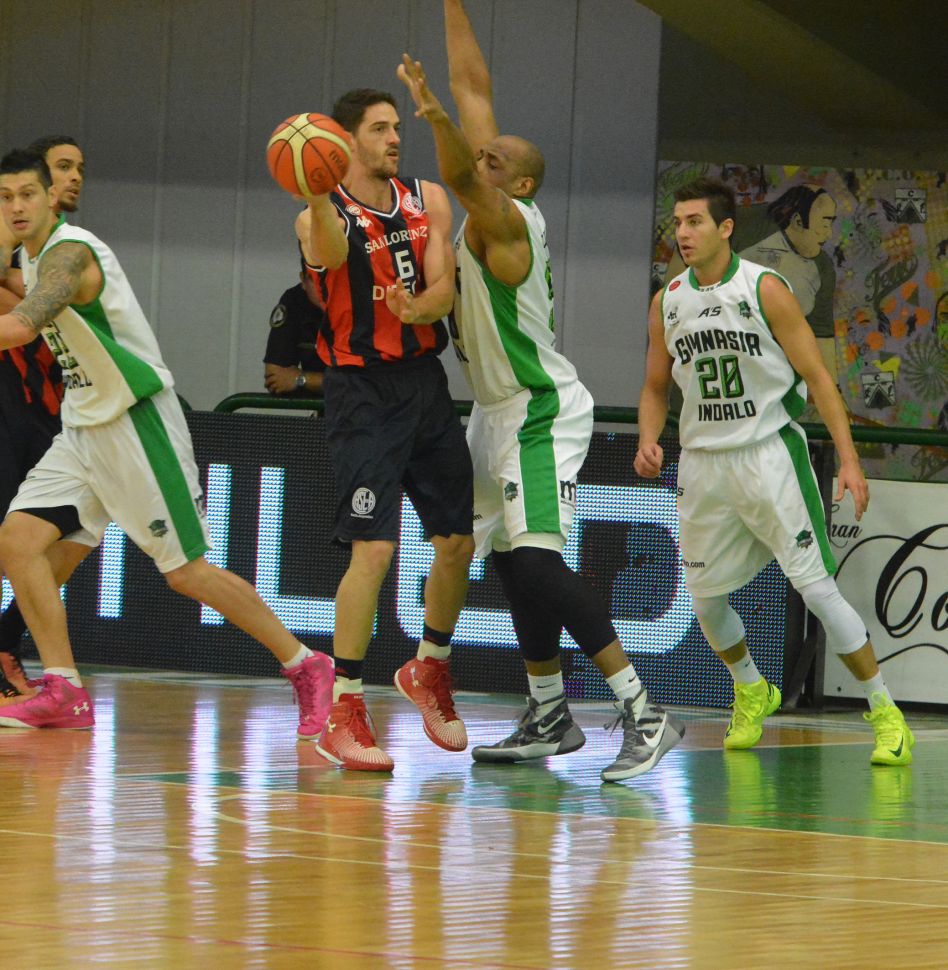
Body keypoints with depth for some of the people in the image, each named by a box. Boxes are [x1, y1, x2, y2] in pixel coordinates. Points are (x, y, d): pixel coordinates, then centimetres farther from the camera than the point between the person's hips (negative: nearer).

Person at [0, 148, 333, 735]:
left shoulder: (68, 254, -22)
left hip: (136, 423, -9)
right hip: (86, 424, 9)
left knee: (186, 572, -6)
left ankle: (307, 669, 6)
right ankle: (64, 695, 1)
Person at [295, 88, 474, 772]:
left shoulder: (428, 200, 6)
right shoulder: (323, 217, -10)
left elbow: (445, 288, -4)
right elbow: (331, 253, -34)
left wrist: (418, 308, -28)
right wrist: (318, 198, -56)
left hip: (426, 382, 6)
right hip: (363, 389, -6)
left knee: (459, 543, 10)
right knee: (374, 549, -16)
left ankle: (429, 669, 34)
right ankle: (343, 712, -10)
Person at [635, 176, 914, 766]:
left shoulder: (765, 290, -9)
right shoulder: (667, 303, 5)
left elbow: (816, 377, -8)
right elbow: (656, 388, 16)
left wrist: (849, 459, -15)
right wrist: (649, 441, -5)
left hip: (768, 453, -5)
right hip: (703, 461, 5)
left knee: (816, 585, -11)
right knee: (705, 596, 8)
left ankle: (885, 712, -3)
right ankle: (751, 691, 36)